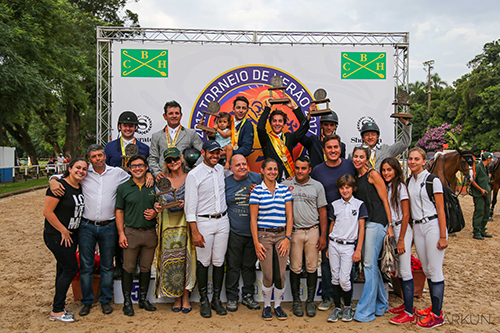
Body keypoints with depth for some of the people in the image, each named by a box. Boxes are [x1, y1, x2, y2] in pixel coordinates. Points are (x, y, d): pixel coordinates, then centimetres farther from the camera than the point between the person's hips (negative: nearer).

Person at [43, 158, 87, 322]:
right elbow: (47, 212, -19)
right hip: (56, 235, -8)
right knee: (71, 269, -6)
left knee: (64, 269, 12)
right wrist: (63, 231, -14)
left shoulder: (80, 188, 7)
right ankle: (56, 311, 6)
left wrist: (71, 233, 11)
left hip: (71, 235, 8)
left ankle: (58, 308, 22)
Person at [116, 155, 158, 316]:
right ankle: (127, 301, 15)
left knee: (146, 267, 10)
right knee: (128, 268, 2)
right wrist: (121, 233, -5)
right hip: (131, 232, -2)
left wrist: (155, 213, -6)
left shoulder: (153, 187, 7)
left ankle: (143, 299, 23)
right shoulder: (123, 188, 2)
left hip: (150, 232, 2)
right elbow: (119, 212, 2)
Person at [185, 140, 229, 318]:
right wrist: (195, 232, -14)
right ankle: (203, 301, 16)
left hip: (222, 221, 4)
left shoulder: (221, 169, 8)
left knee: (219, 261, 7)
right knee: (203, 262, 2)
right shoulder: (194, 175, -7)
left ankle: (217, 299, 20)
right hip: (203, 222, -4)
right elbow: (190, 206, -10)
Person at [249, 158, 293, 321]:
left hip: (282, 235, 3)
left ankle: (278, 305, 22)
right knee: (268, 275, 0)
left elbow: (289, 215, 6)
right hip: (264, 235, -2)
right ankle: (267, 306, 21)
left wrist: (287, 238, -3)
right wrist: (256, 242, -7)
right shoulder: (257, 190, -2)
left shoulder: (284, 189, 7)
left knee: (281, 275, 2)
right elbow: (253, 218, -3)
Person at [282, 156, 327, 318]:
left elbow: (322, 211, 6)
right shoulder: (285, 185, 4)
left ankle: (310, 301, 17)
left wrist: (323, 236, 3)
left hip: (312, 231, 1)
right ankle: (296, 301, 17)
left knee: (312, 268, 4)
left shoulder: (317, 186, 6)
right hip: (293, 231, 0)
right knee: (295, 268, 4)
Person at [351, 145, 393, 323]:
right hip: (362, 223, 8)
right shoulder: (356, 178, 15)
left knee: (369, 263, -8)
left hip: (375, 222, -8)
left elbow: (385, 200, -6)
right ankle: (381, 305, 25)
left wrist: (390, 225, -8)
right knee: (370, 264, 12)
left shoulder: (373, 175, -6)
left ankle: (366, 311, -2)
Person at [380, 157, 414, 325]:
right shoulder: (386, 187, 11)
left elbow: (406, 215, -13)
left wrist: (401, 239, -15)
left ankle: (409, 313, 1)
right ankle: (406, 304, 25)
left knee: (405, 271, -4)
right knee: (399, 271, 13)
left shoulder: (400, 186, -11)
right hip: (390, 230, 8)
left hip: (401, 230, -8)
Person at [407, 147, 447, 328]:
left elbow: (440, 210, -10)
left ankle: (437, 315, 3)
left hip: (433, 225, -6)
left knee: (435, 271, -4)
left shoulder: (433, 181, -9)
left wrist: (443, 236, -14)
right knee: (427, 270, 12)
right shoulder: (408, 181, 10)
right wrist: (409, 233, 12)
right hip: (417, 227, 7)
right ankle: (435, 307, 25)